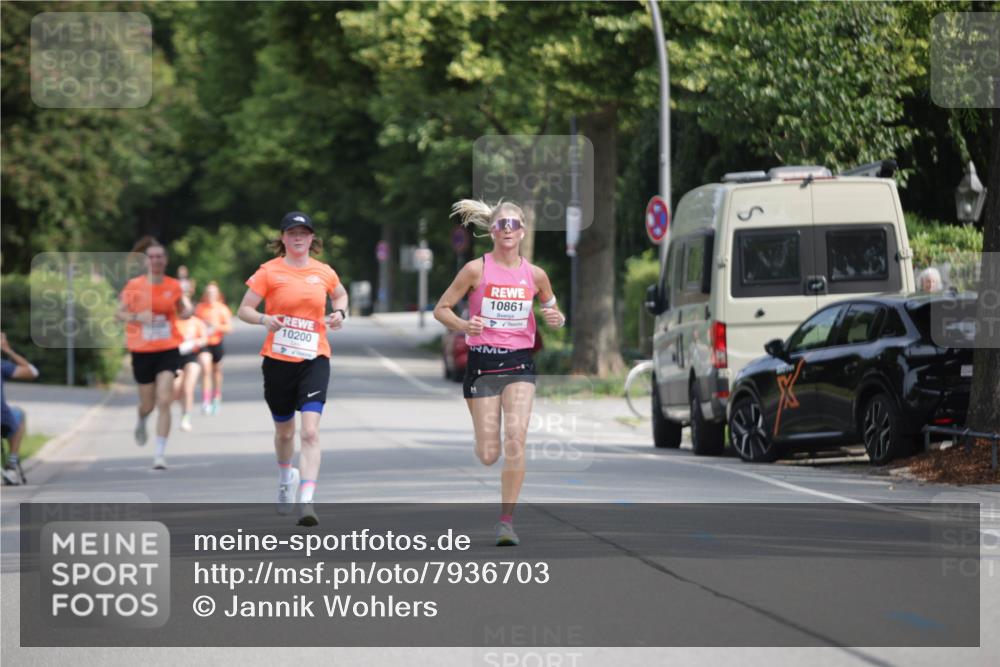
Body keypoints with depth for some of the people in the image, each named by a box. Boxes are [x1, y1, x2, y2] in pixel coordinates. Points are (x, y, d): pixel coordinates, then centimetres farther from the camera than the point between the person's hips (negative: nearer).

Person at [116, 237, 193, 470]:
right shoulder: (134, 286, -4)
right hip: (142, 351, 0)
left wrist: (188, 311, -7)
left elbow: (181, 312, 16)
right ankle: (141, 421, 49)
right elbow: (120, 313, 1)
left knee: (164, 401, -14)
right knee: (148, 404, 10)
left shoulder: (174, 286, 1)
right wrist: (136, 317, -19)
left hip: (168, 349, 0)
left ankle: (160, 454, -11)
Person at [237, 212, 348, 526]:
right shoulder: (270, 271, -2)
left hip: (315, 359, 0)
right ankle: (286, 478, 48)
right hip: (278, 359, 0)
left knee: (310, 431, -17)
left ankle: (306, 501, -23)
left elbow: (340, 294, 27)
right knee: (284, 430, 16)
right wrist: (265, 319, -21)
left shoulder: (324, 272, 5)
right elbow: (243, 310, -1)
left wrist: (339, 312, 5)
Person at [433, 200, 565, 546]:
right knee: (488, 455, -2)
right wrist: (463, 326, -20)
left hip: (519, 364, 1)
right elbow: (441, 309, -1)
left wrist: (556, 318, -4)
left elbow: (552, 310, 19)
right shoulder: (476, 269, -4)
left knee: (515, 438, -18)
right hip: (482, 363, -1)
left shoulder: (535, 275, 4)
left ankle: (507, 520, -10)